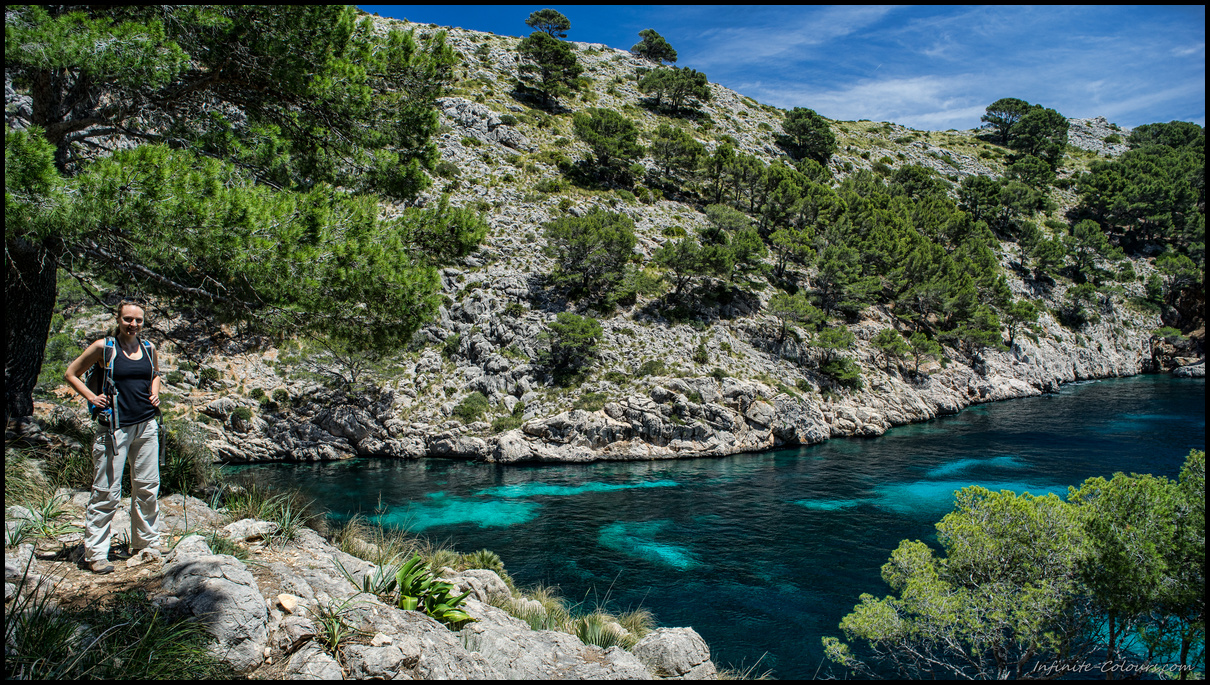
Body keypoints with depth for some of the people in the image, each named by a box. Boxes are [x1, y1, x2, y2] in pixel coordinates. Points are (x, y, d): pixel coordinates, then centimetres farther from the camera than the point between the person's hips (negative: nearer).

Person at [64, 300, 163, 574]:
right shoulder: (103, 347, -4)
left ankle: (147, 542, 24)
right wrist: (92, 397, -7)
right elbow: (71, 374, 4)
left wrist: (155, 394, 10)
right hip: (116, 426, -5)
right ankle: (95, 553, 7)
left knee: (148, 486, 11)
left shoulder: (148, 349, 9)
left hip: (147, 425, 5)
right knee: (107, 491, -3)